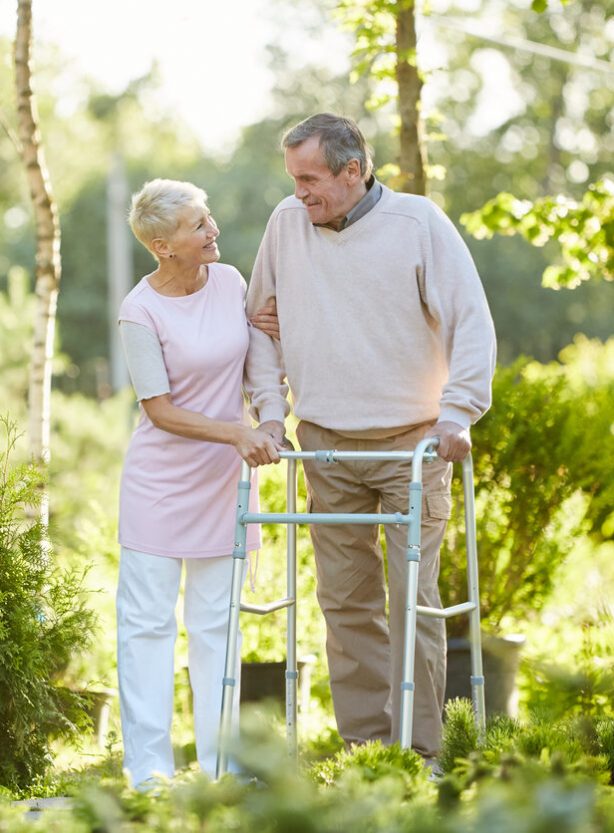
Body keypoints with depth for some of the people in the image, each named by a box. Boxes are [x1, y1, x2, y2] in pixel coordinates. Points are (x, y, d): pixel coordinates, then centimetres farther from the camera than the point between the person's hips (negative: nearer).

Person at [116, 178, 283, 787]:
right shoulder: (141, 311, -15)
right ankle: (149, 768, 4)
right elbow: (160, 410, -14)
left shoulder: (230, 281, 2)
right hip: (160, 481, -5)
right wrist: (236, 433, -22)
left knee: (216, 622, 10)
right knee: (148, 621, -1)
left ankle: (220, 763, 17)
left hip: (223, 481, 5)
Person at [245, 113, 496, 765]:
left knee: (414, 598, -5)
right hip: (326, 448, 3)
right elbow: (258, 321, 14)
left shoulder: (418, 222, -6)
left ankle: (418, 750, 2)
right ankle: (363, 744, 13)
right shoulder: (287, 224, 4)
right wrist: (270, 407, 5)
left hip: (411, 443, -3)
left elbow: (473, 321, -6)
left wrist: (457, 414, -14)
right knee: (346, 600, 5)